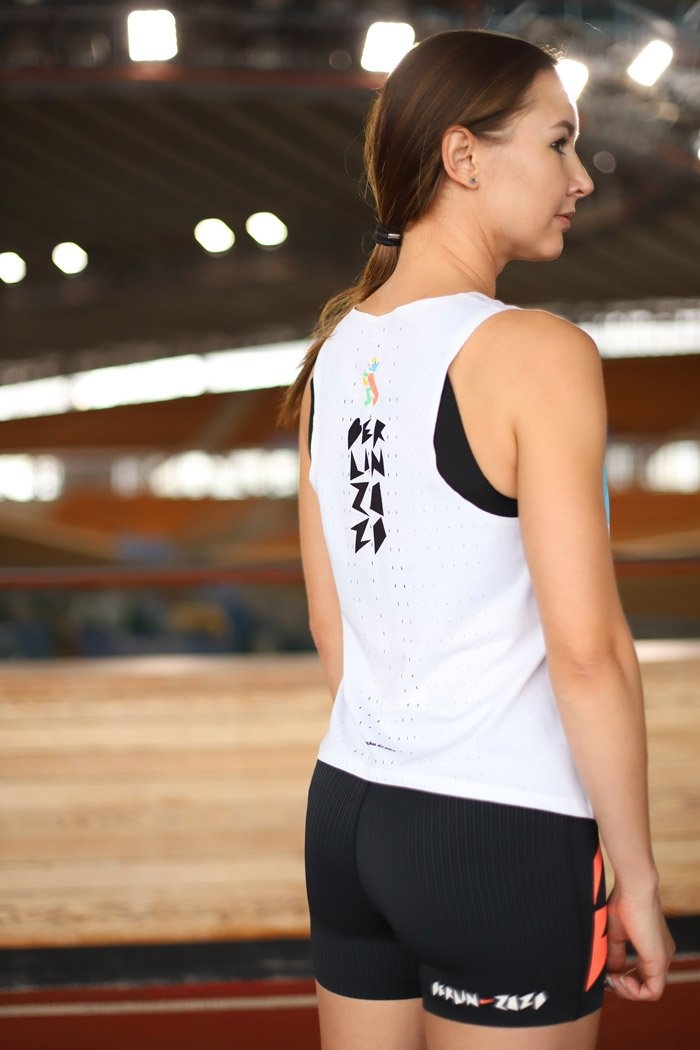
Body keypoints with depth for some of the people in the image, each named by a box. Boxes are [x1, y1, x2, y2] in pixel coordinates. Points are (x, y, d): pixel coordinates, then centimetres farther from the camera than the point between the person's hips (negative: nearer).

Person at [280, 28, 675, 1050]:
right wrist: (637, 879, -8)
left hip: (348, 813, 7)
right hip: (502, 842, -7)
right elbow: (586, 650, -17)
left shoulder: (337, 349, 6)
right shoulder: (538, 353, -15)